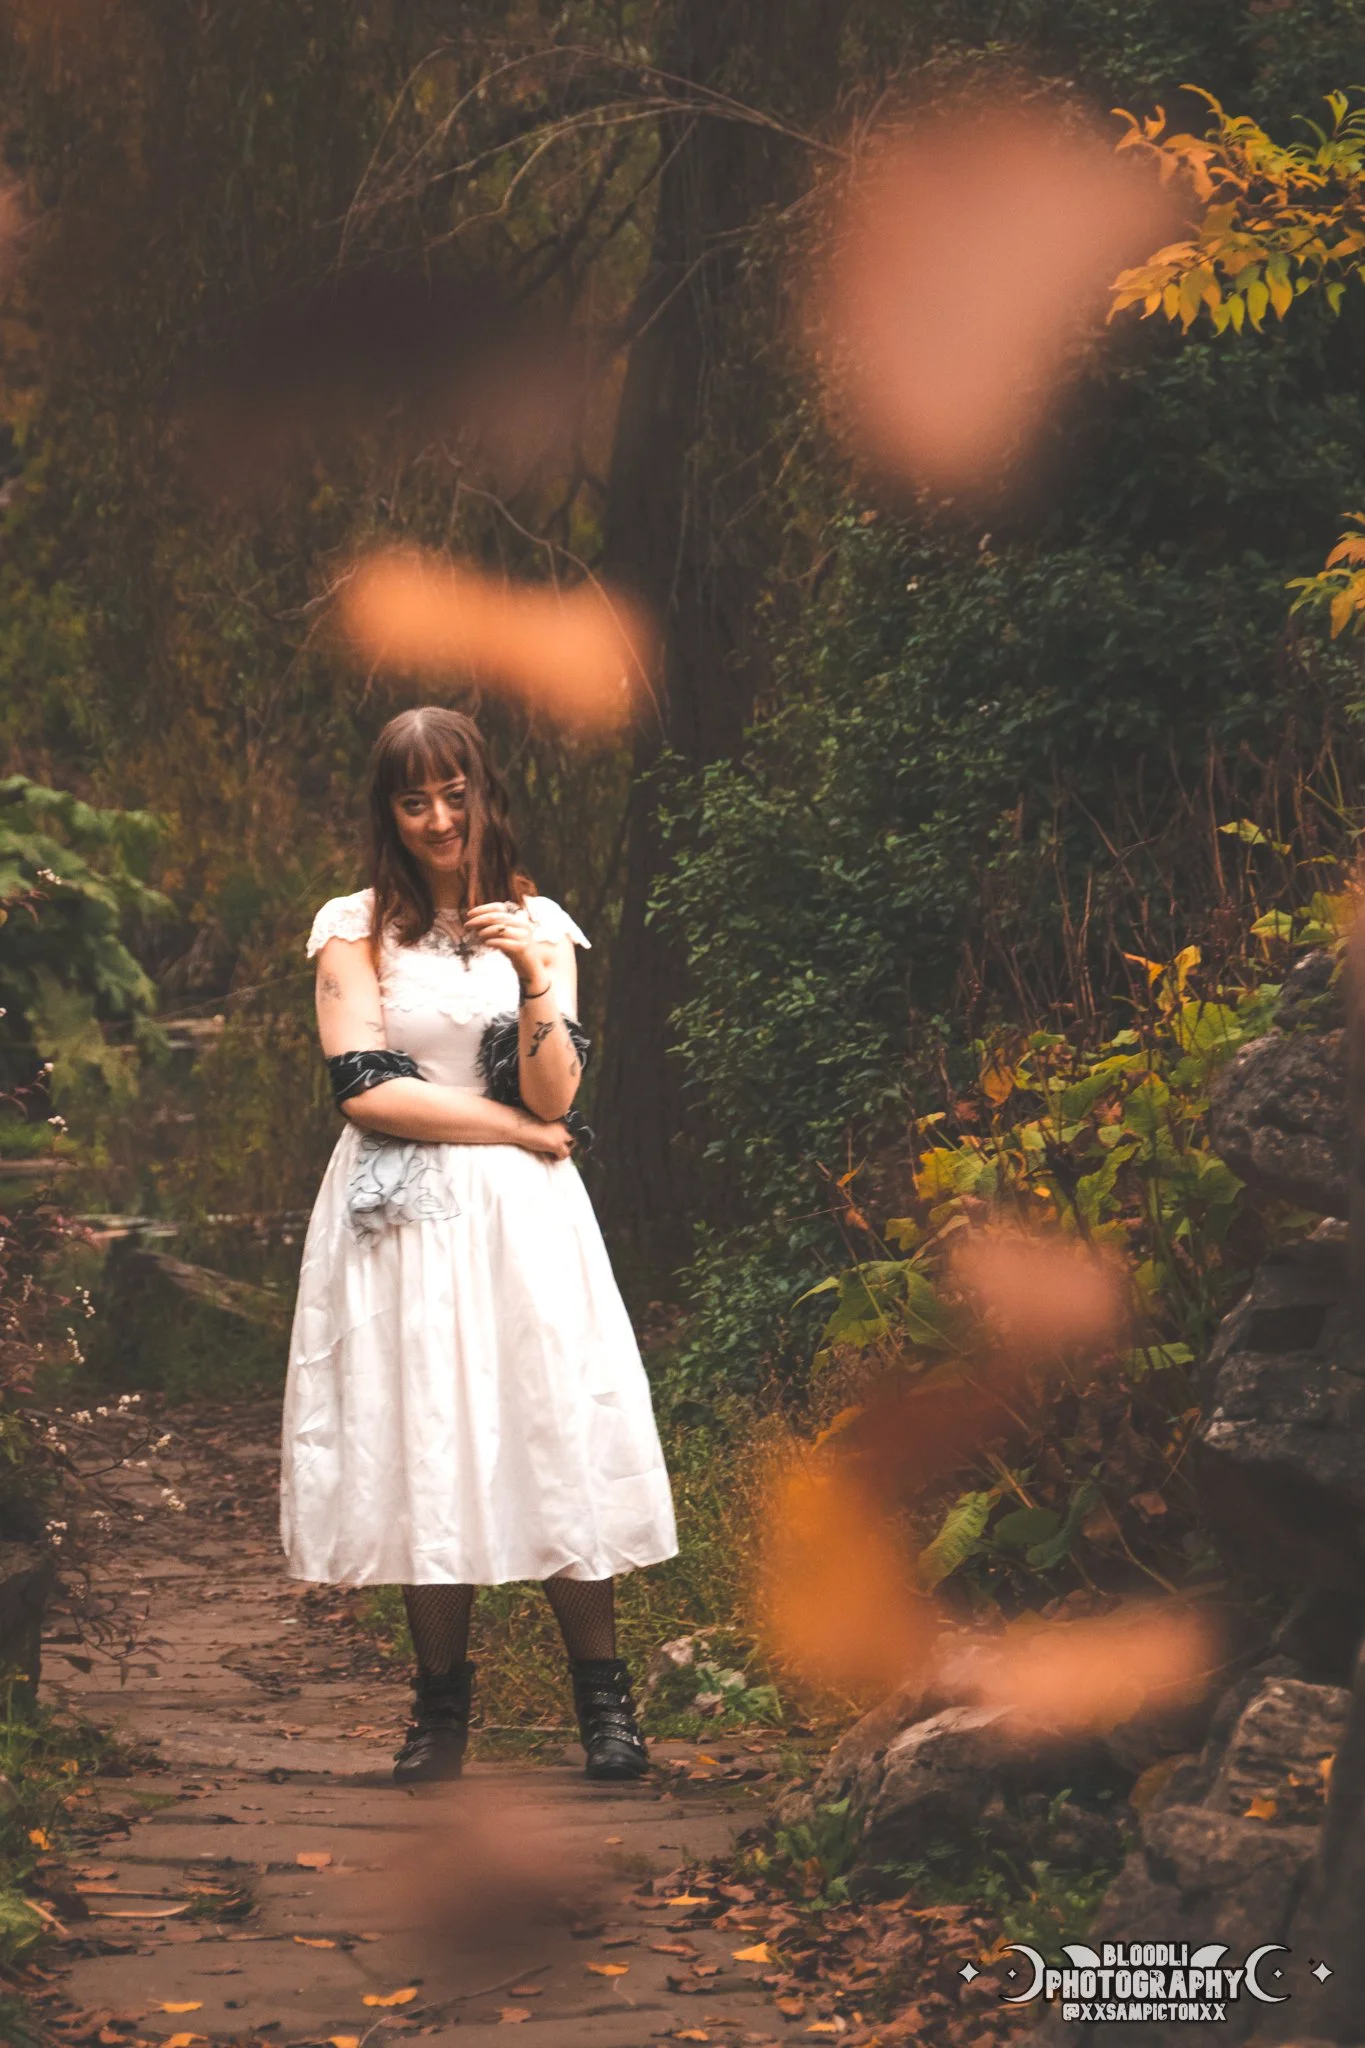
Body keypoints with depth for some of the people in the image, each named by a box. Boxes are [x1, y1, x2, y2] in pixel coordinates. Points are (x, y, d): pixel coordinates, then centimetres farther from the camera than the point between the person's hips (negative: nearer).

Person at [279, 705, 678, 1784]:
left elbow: (556, 1098, -2)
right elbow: (364, 1088, -7)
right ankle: (443, 1698, 11)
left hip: (521, 1215, 1)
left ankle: (603, 1694, 6)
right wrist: (515, 1127, -7)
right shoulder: (355, 927, 3)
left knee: (559, 1430, -4)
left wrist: (535, 976, -17)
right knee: (421, 1444, 0)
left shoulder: (539, 925, 7)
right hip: (401, 1217, -1)